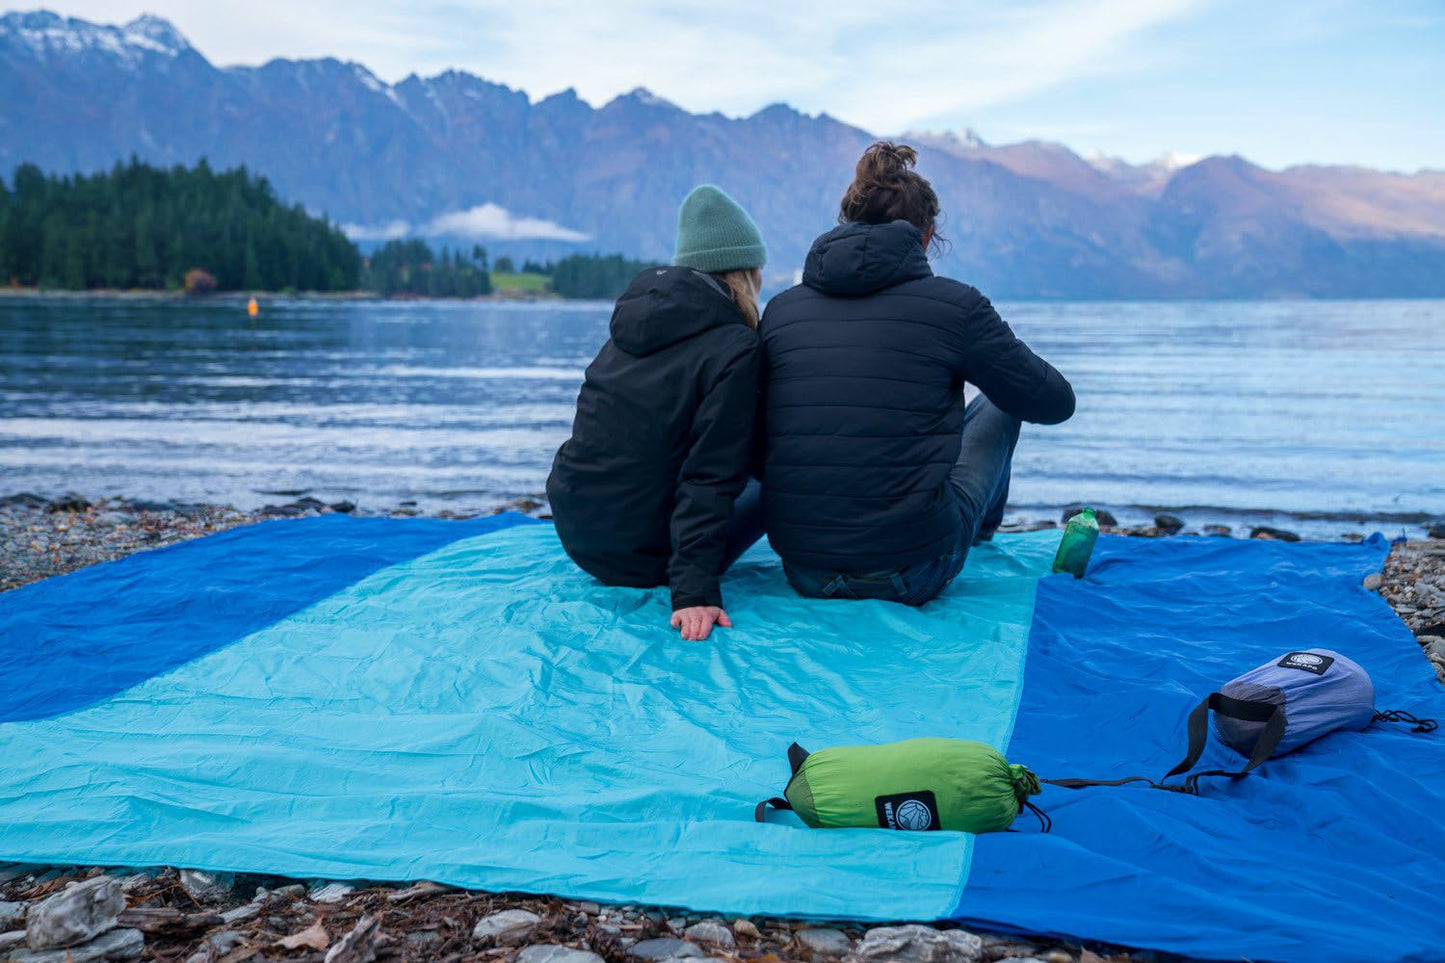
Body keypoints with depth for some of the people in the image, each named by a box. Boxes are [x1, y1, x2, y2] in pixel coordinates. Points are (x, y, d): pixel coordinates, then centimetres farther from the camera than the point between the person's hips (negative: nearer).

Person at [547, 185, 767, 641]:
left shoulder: (633, 321, 9)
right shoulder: (735, 348, -14)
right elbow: (710, 477, -21)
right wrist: (694, 592, -23)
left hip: (574, 533, 7)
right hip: (639, 559, -7)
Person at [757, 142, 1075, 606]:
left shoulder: (779, 309, 4)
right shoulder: (954, 304, -5)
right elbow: (1055, 402, 8)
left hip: (802, 573, 4)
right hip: (910, 576, -4)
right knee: (998, 405, 24)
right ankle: (984, 525, 54)